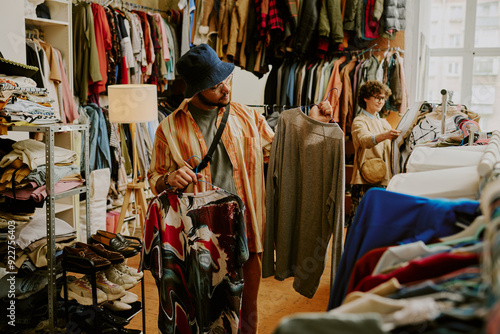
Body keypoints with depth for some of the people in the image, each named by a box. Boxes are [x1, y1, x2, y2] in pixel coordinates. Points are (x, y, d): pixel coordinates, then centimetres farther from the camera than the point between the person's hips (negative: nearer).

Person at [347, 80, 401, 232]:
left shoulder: (384, 123, 23)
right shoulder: (359, 121, -1)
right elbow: (364, 140, -23)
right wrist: (384, 136, -42)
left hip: (384, 180, 6)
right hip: (364, 180, -6)